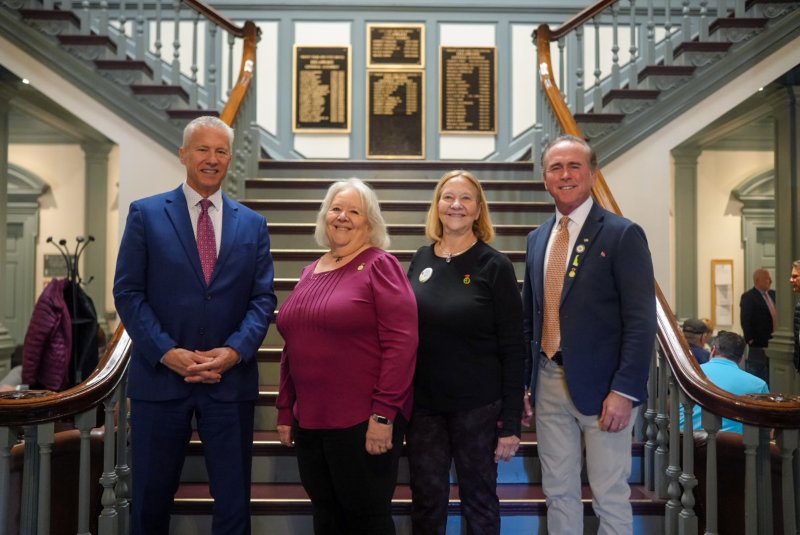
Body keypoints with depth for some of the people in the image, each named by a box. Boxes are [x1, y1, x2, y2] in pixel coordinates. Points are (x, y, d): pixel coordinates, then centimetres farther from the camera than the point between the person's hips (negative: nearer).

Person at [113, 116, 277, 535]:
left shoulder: (253, 224, 8)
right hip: (160, 375, -1)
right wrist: (167, 352, -14)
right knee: (151, 497, 13)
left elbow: (263, 298, 3)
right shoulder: (146, 214, 3)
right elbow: (128, 292, -3)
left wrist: (234, 350, -13)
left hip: (230, 379, 2)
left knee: (234, 499, 10)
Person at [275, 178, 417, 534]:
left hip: (363, 421, -6)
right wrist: (285, 411, 15)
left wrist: (384, 414, -19)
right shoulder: (311, 272, 12)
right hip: (309, 420, 6)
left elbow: (401, 343, -16)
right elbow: (293, 347, 16)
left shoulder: (380, 265, -8)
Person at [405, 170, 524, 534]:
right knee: (426, 500, 12)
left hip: (478, 406, -3)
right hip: (423, 404, 3)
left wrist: (511, 422, -11)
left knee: (479, 499, 13)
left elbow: (513, 349, -9)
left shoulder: (494, 266, -8)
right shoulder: (421, 259, 4)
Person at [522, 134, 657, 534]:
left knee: (610, 499, 8)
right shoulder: (538, 238, 11)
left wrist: (624, 390, -17)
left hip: (600, 385, -5)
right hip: (548, 383, 5)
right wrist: (524, 379, 11)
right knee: (558, 493, 16)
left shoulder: (623, 234, -7)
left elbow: (641, 321, -12)